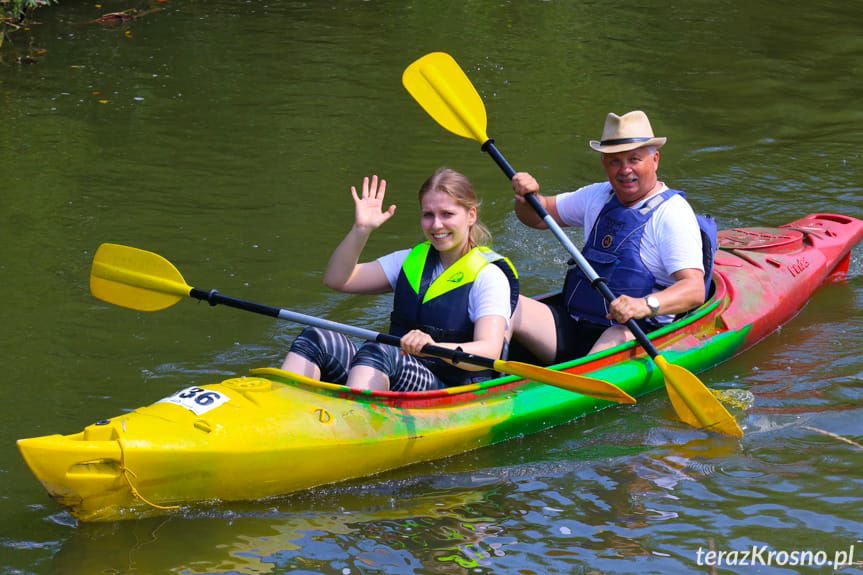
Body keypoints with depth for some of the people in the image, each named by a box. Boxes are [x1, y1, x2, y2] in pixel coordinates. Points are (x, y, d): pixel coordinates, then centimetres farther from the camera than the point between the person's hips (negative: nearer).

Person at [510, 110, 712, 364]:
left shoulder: (672, 213, -7)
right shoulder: (598, 196, 16)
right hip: (572, 325, 7)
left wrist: (644, 305, -38)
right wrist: (528, 197, 3)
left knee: (615, 341, -41)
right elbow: (538, 216, 29)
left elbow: (695, 290, -19)